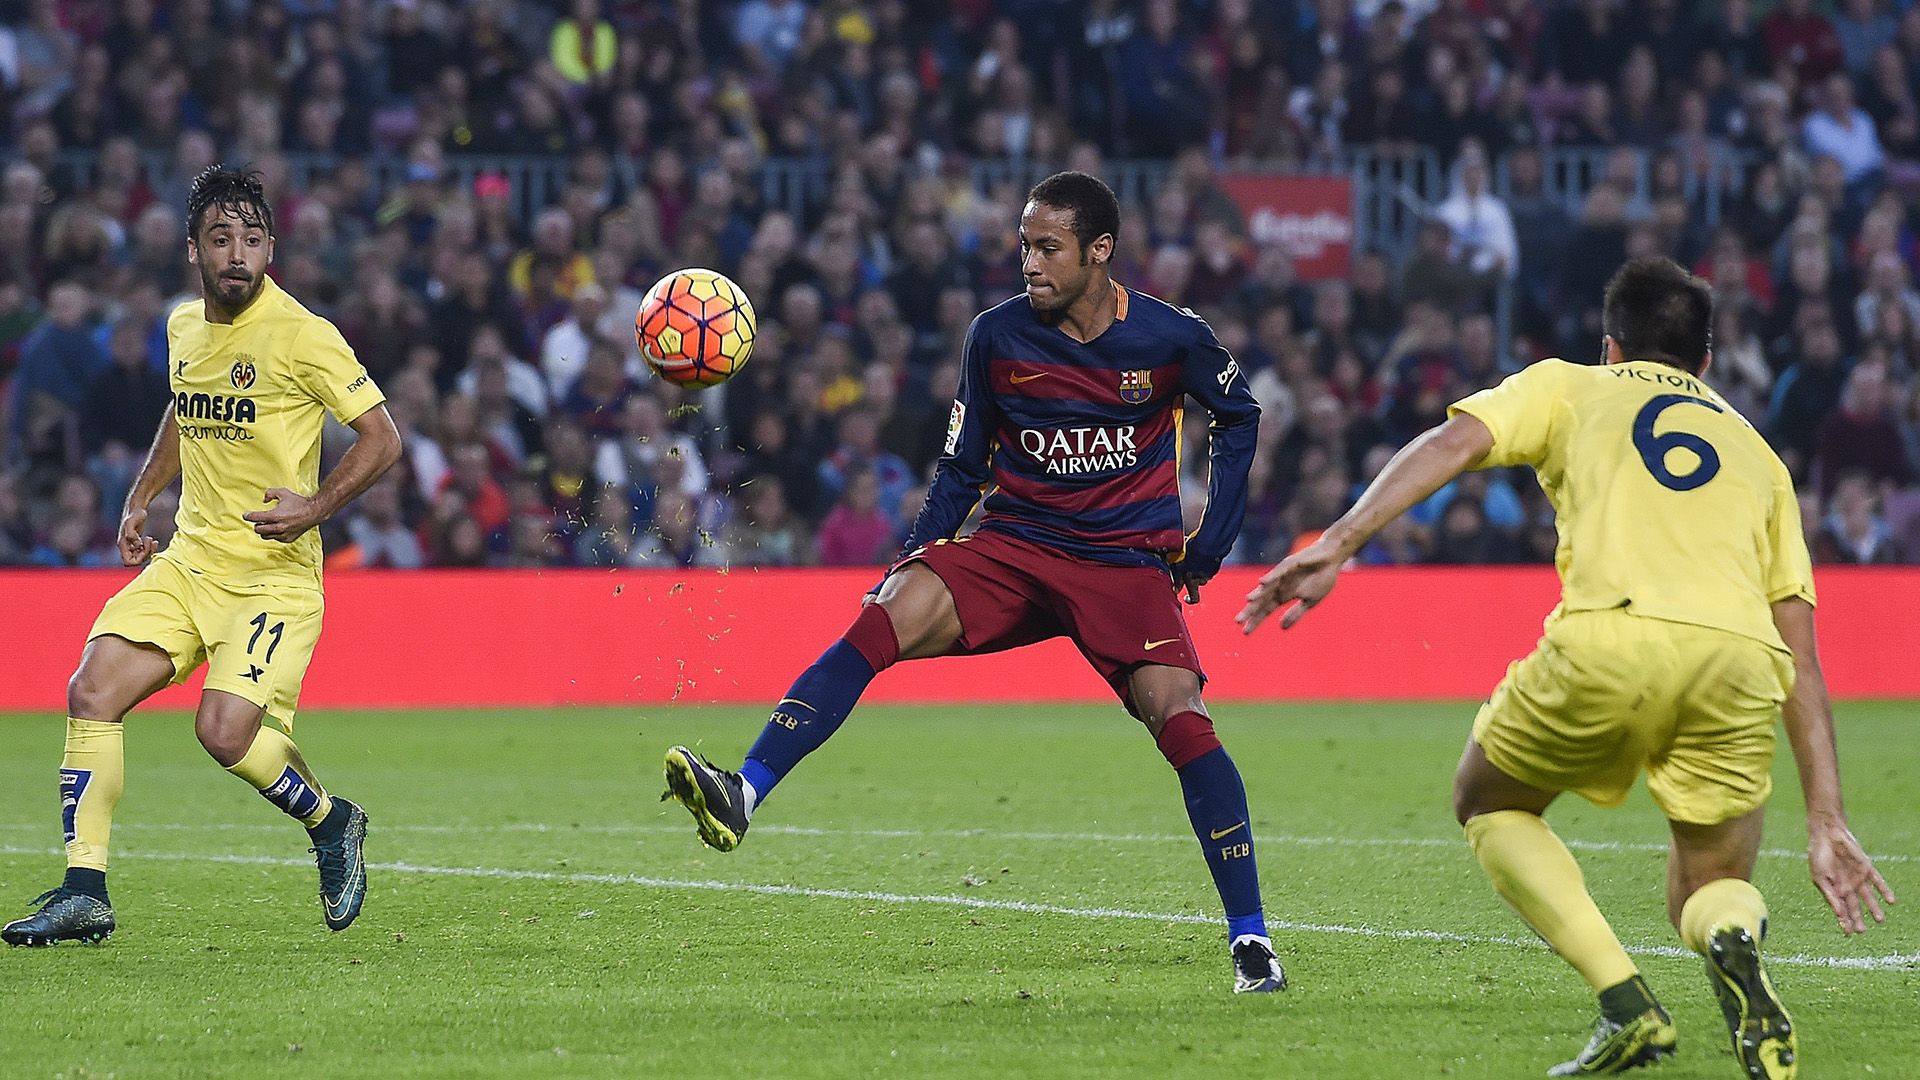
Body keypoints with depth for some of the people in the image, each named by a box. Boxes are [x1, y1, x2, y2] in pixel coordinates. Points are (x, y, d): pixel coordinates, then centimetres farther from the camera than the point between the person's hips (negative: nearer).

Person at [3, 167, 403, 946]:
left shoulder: (302, 336, -13)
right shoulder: (184, 327, 8)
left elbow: (382, 437, -10)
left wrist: (317, 507, -20)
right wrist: (140, 498, 22)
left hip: (275, 572, -6)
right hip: (188, 558, 6)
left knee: (225, 730, -20)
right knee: (92, 692, -9)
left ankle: (330, 823, 11)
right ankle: (84, 892, -7)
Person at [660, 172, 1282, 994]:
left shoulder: (1170, 338, -6)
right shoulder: (997, 336, -2)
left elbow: (1238, 416, 13)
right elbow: (963, 466, 9)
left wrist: (1209, 546, 7)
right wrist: (914, 559, 0)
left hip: (1128, 562, -2)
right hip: (1012, 547, 2)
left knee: (1181, 721, -22)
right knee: (882, 620, -24)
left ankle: (1250, 937, -9)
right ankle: (743, 796, -34)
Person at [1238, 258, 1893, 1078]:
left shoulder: (1568, 388, 28)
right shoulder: (1756, 451, 34)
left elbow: (1451, 444, 7)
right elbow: (1801, 658, 29)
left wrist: (1337, 544, -1)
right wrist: (1826, 822, 27)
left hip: (1610, 640, -2)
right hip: (1737, 658, 3)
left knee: (1490, 804, 26)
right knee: (1708, 888, 24)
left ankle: (1627, 1004, 5)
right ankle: (1733, 941, -16)